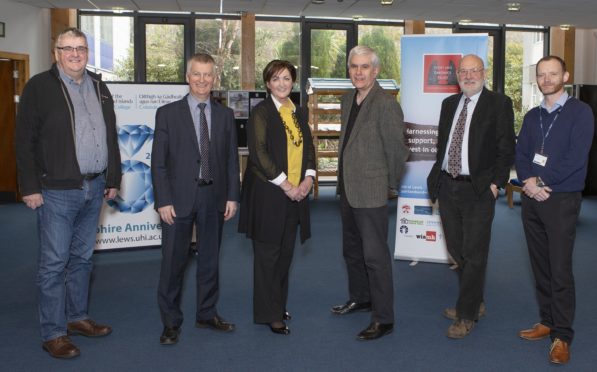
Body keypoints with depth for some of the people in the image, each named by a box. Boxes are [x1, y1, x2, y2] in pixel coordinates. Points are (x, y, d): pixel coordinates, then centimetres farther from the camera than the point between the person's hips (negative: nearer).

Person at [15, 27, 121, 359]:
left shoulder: (99, 88, 12)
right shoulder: (39, 87, -4)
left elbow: (110, 137, 16)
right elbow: (24, 141, -7)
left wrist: (113, 179, 13)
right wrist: (30, 187, -11)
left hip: (94, 188, 6)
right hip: (57, 191, -5)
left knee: (82, 257, 15)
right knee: (54, 263, 0)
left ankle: (77, 318, 28)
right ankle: (53, 334, 10)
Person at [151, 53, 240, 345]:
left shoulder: (225, 115, 8)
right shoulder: (168, 113, -1)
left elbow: (232, 159, 8)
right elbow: (159, 162, -4)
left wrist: (232, 196, 2)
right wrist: (163, 201, -10)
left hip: (213, 198, 3)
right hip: (178, 199, -3)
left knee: (210, 259, 13)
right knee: (173, 261, 3)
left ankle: (206, 314, 29)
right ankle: (171, 321, 18)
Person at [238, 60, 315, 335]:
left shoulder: (299, 113, 13)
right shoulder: (261, 112, -8)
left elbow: (309, 147, 15)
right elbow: (259, 154, -15)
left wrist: (308, 178, -2)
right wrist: (285, 186, -15)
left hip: (296, 193, 6)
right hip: (268, 194, -6)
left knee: (286, 252, 13)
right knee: (268, 254, 2)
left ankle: (278, 304, 28)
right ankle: (269, 314, 13)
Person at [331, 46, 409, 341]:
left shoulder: (386, 104, -16)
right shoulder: (347, 100, 10)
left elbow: (396, 149, -13)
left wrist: (391, 183, -3)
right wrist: (344, 178, 17)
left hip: (370, 193, -9)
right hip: (347, 189, 9)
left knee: (375, 256, -4)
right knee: (352, 250, 21)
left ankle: (383, 319, 7)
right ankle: (360, 298, 39)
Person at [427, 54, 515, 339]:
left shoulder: (499, 104, -3)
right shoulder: (449, 104, 14)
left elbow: (506, 149, -6)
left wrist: (496, 182, -12)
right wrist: (438, 176, 8)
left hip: (478, 190, -6)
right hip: (447, 187, 6)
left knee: (474, 254, -1)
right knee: (457, 251, 14)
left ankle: (466, 316, 10)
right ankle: (475, 303, 31)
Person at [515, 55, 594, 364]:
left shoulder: (579, 112, -4)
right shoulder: (532, 116, 14)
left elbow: (576, 157, -14)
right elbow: (521, 154, 8)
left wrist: (542, 182, -13)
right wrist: (528, 181, -10)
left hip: (561, 199, -5)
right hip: (532, 197, 6)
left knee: (560, 270, -5)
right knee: (540, 266, 11)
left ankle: (562, 336, 2)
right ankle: (547, 321, 23)